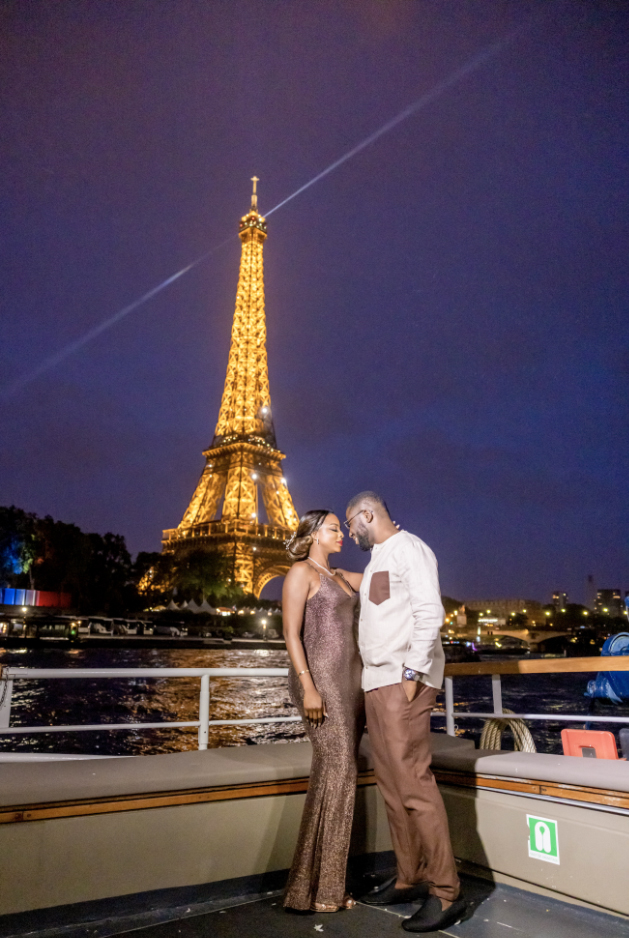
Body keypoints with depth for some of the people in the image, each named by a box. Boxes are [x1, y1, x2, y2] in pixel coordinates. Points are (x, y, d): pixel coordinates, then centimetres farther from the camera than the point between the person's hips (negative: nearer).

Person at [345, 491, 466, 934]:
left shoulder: (408, 549, -5)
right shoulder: (378, 558, 21)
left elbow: (429, 612, -15)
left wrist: (412, 671, -19)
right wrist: (374, 679, 12)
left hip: (403, 681, -9)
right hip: (377, 681, 9)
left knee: (413, 782, -9)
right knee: (392, 784, 11)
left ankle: (446, 891, 1)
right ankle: (409, 879, 21)